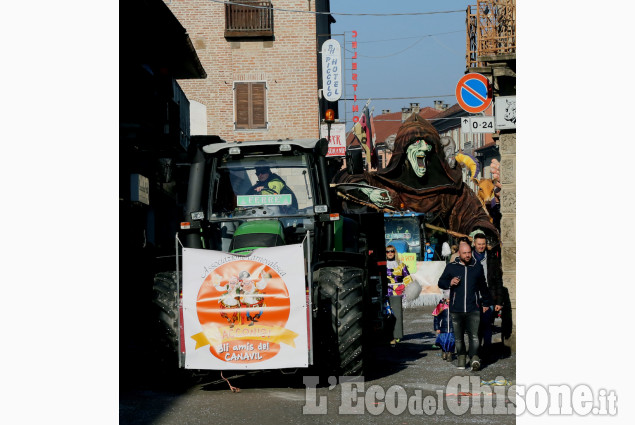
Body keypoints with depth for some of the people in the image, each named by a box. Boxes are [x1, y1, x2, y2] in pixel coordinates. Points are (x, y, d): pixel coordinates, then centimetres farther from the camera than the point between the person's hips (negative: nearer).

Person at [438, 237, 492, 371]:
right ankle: (461, 357, 19)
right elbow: (441, 282, 12)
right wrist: (450, 283, -10)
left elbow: (483, 286, 22)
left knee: (474, 335, -14)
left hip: (473, 309, -1)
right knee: (458, 337, 7)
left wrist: (486, 303, 26)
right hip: (456, 309, 1)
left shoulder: (477, 267, 10)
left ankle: (474, 358, -22)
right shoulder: (451, 267, 6)